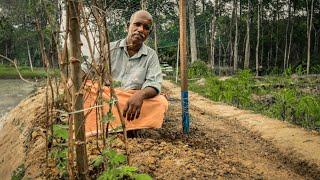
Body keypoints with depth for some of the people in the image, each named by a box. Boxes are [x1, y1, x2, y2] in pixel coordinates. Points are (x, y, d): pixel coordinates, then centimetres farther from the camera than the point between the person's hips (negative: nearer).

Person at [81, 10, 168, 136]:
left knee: (161, 102, -28)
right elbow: (85, 68, 2)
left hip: (132, 103, 0)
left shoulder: (151, 55, 7)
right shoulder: (110, 48, 7)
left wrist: (141, 95, -29)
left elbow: (154, 85, -6)